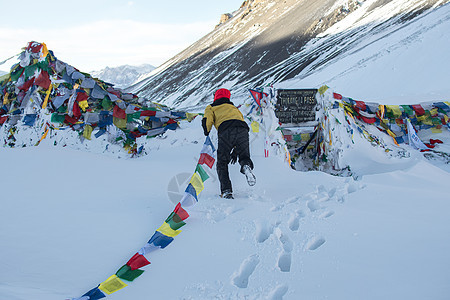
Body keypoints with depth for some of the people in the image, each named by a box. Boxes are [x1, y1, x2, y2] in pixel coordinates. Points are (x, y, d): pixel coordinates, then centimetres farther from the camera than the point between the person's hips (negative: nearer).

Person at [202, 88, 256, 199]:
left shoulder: (212, 108, 28)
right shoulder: (235, 108, 42)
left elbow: (206, 121, 6)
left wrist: (207, 134, 22)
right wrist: (236, 150, 39)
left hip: (226, 130, -3)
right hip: (243, 130, 3)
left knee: (222, 163, 8)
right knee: (244, 156, 17)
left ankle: (226, 191, -7)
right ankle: (246, 166, -21)